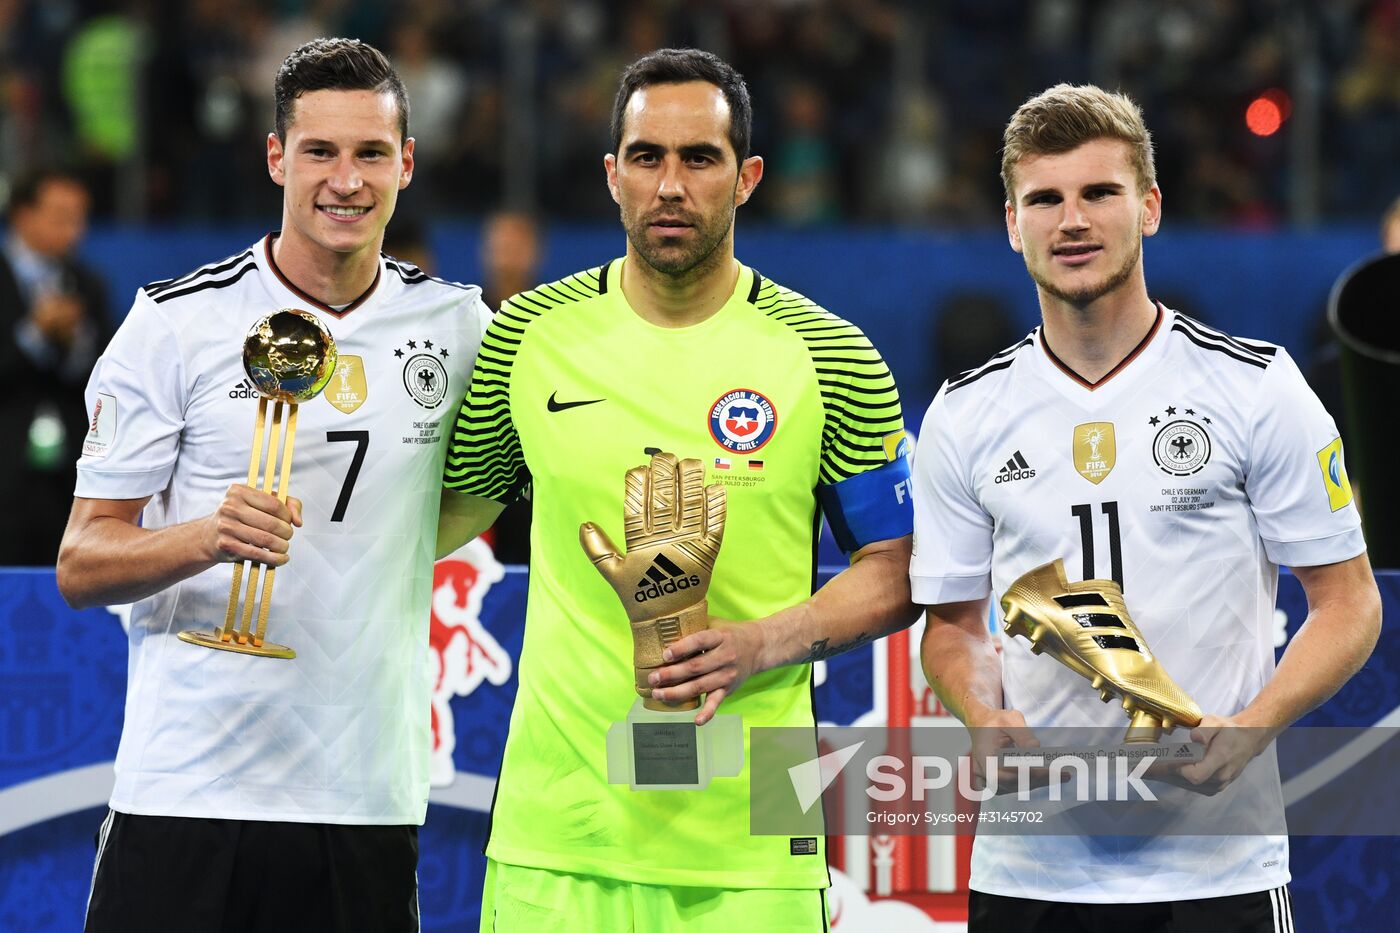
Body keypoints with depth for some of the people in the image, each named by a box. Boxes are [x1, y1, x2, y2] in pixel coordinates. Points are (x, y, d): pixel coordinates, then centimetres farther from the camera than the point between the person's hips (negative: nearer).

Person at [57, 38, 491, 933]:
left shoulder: (455, 323, 8)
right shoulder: (177, 323, -1)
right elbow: (80, 565, -3)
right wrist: (208, 537, -20)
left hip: (369, 799, 3)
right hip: (187, 791, -3)